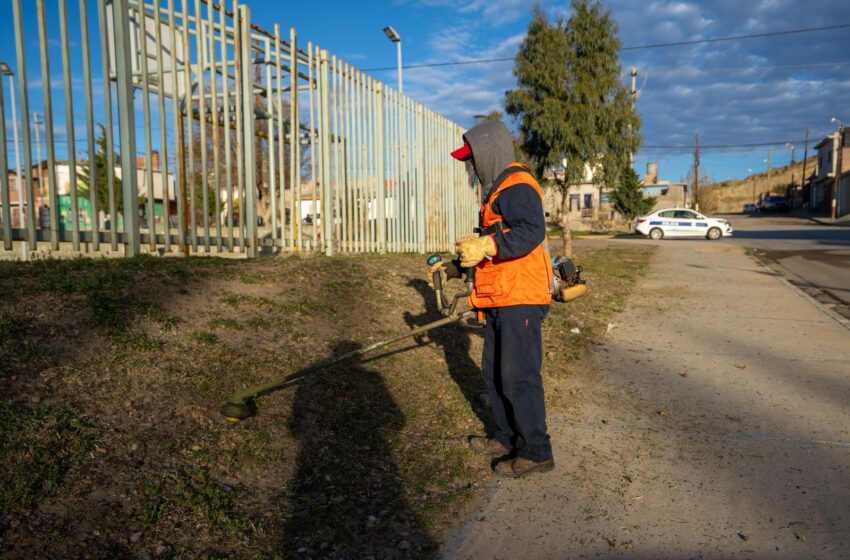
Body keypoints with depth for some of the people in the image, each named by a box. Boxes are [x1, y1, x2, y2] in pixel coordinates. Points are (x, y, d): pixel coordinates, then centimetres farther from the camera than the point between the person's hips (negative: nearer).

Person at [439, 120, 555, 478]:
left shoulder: (517, 186, -11)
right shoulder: (496, 190, 22)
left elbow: (531, 231, -28)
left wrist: (486, 246, -36)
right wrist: (456, 267, 24)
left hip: (519, 299, -11)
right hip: (499, 300, 11)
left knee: (518, 377, -6)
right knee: (494, 373, 16)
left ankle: (536, 452, 7)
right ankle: (508, 438, 30)